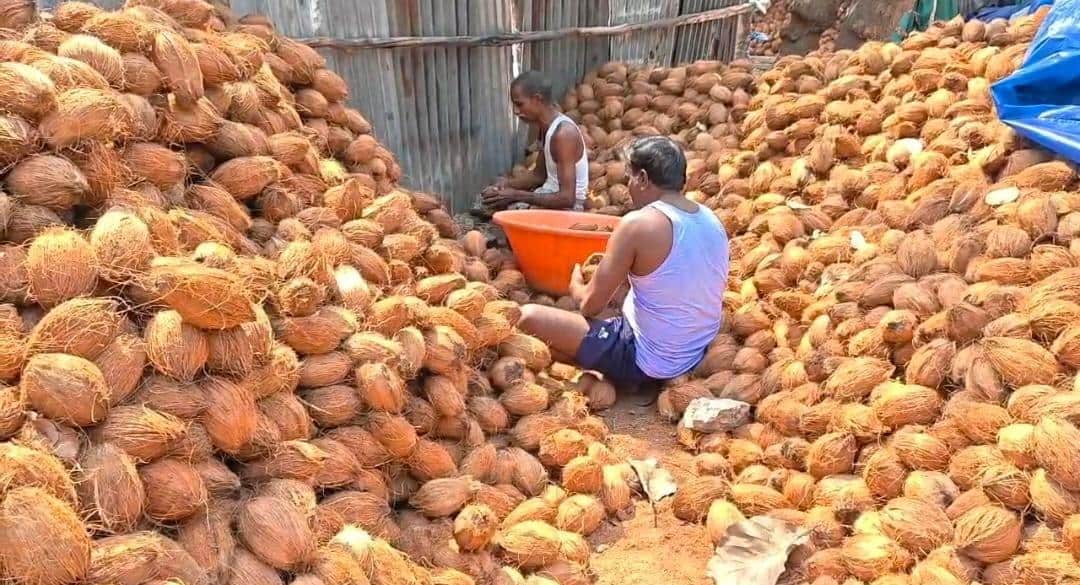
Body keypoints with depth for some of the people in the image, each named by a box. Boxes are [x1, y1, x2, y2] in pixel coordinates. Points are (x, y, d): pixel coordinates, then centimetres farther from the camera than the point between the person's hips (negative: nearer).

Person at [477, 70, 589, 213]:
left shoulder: (563, 133, -23)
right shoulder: (545, 127, 6)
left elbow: (567, 198, -27)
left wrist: (517, 195, -24)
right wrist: (508, 183, -1)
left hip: (565, 209, -9)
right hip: (550, 198, 9)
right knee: (484, 201, 7)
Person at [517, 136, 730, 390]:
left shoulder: (638, 224, -20)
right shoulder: (712, 221, 2)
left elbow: (591, 304, -13)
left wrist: (575, 285, 9)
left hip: (647, 362, -7)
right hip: (696, 356, 8)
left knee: (528, 317, -5)